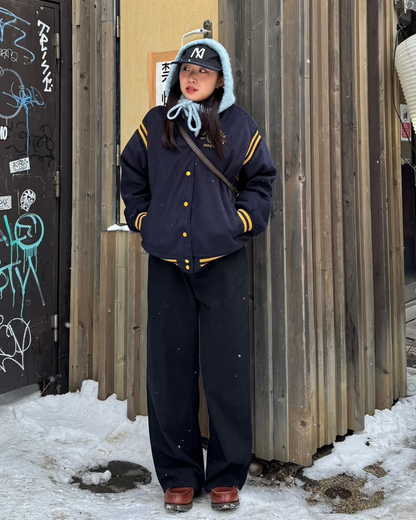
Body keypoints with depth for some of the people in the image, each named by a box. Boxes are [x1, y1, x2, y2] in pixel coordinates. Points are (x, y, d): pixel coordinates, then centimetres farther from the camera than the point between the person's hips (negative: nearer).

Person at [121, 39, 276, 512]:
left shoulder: (238, 126, 8)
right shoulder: (155, 124, 12)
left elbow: (261, 180, 15)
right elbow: (132, 178, 21)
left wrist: (241, 220, 2)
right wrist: (142, 220, 9)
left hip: (222, 262, -1)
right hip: (166, 263, 2)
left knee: (226, 370, 0)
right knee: (169, 369, 4)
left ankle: (227, 475, 16)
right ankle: (178, 474, 19)